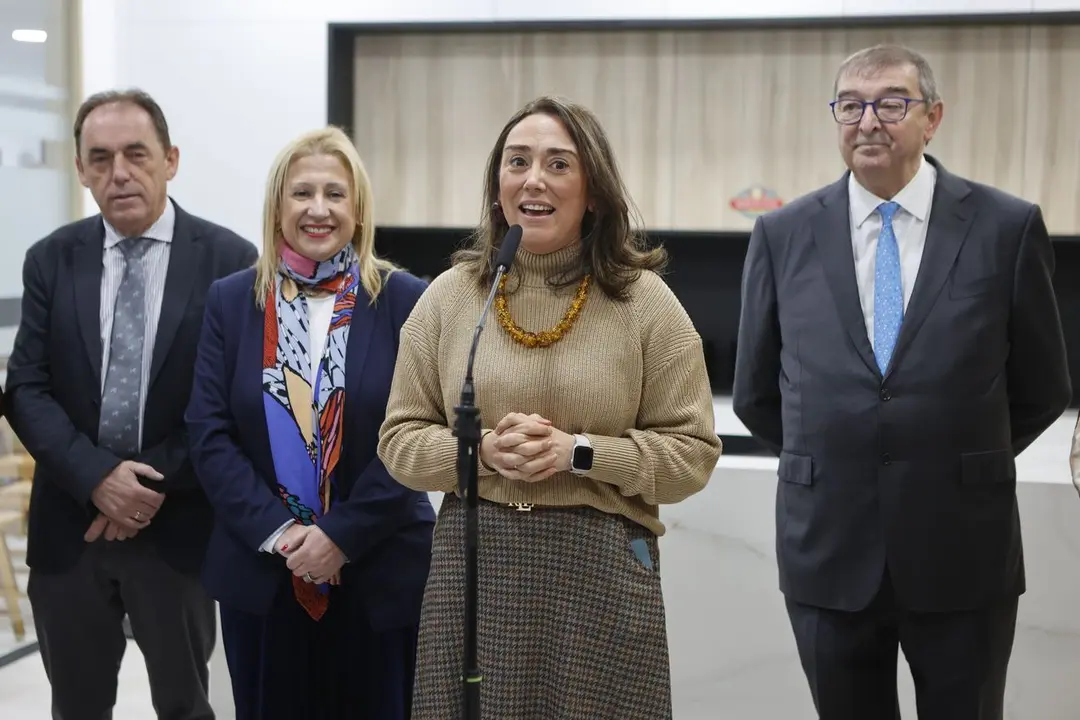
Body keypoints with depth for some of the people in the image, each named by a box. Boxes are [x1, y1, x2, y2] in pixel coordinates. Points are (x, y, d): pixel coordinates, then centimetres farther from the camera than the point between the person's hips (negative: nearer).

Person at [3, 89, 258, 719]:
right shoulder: (52, 260, 3)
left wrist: (159, 485, -14)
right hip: (68, 526, 2)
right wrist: (97, 477, -15)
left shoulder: (229, 260, -6)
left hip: (178, 527, -2)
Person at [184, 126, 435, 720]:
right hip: (259, 571, 2)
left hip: (379, 573, -1)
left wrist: (342, 536, -13)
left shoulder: (404, 300, -2)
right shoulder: (231, 301, 4)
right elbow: (208, 433, -1)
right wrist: (276, 533, -12)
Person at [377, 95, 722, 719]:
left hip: (601, 566, -1)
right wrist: (484, 451, -12)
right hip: (474, 562, 2)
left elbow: (693, 450, -1)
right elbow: (400, 440, 7)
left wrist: (579, 453, -15)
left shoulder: (645, 300, -1)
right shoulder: (449, 296, 5)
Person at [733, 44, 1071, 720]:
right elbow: (756, 394, 11)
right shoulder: (783, 235, 2)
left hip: (962, 552, -1)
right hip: (828, 549, 1)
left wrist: (964, 466, 12)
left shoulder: (1008, 227, -3)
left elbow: (1043, 389, 6)